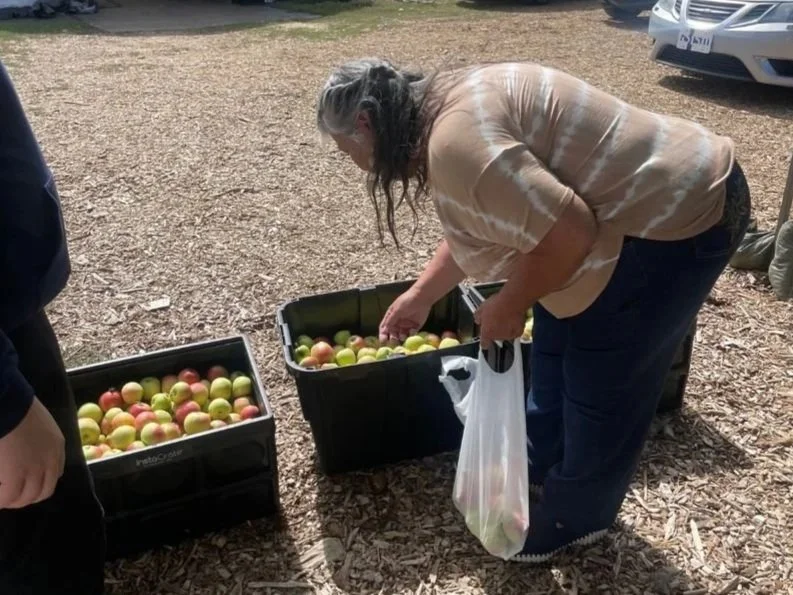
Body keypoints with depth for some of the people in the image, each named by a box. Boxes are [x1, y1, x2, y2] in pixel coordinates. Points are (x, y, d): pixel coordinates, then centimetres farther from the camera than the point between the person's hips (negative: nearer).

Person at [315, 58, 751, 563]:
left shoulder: (456, 138, -27)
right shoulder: (451, 109, 7)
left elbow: (565, 234, -29)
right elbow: (475, 225, 18)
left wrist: (508, 305, -13)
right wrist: (420, 297, 23)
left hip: (675, 217, -10)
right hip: (642, 196, 10)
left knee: (601, 383, 5)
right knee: (557, 346, 20)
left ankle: (575, 517, 28)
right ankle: (541, 471, 41)